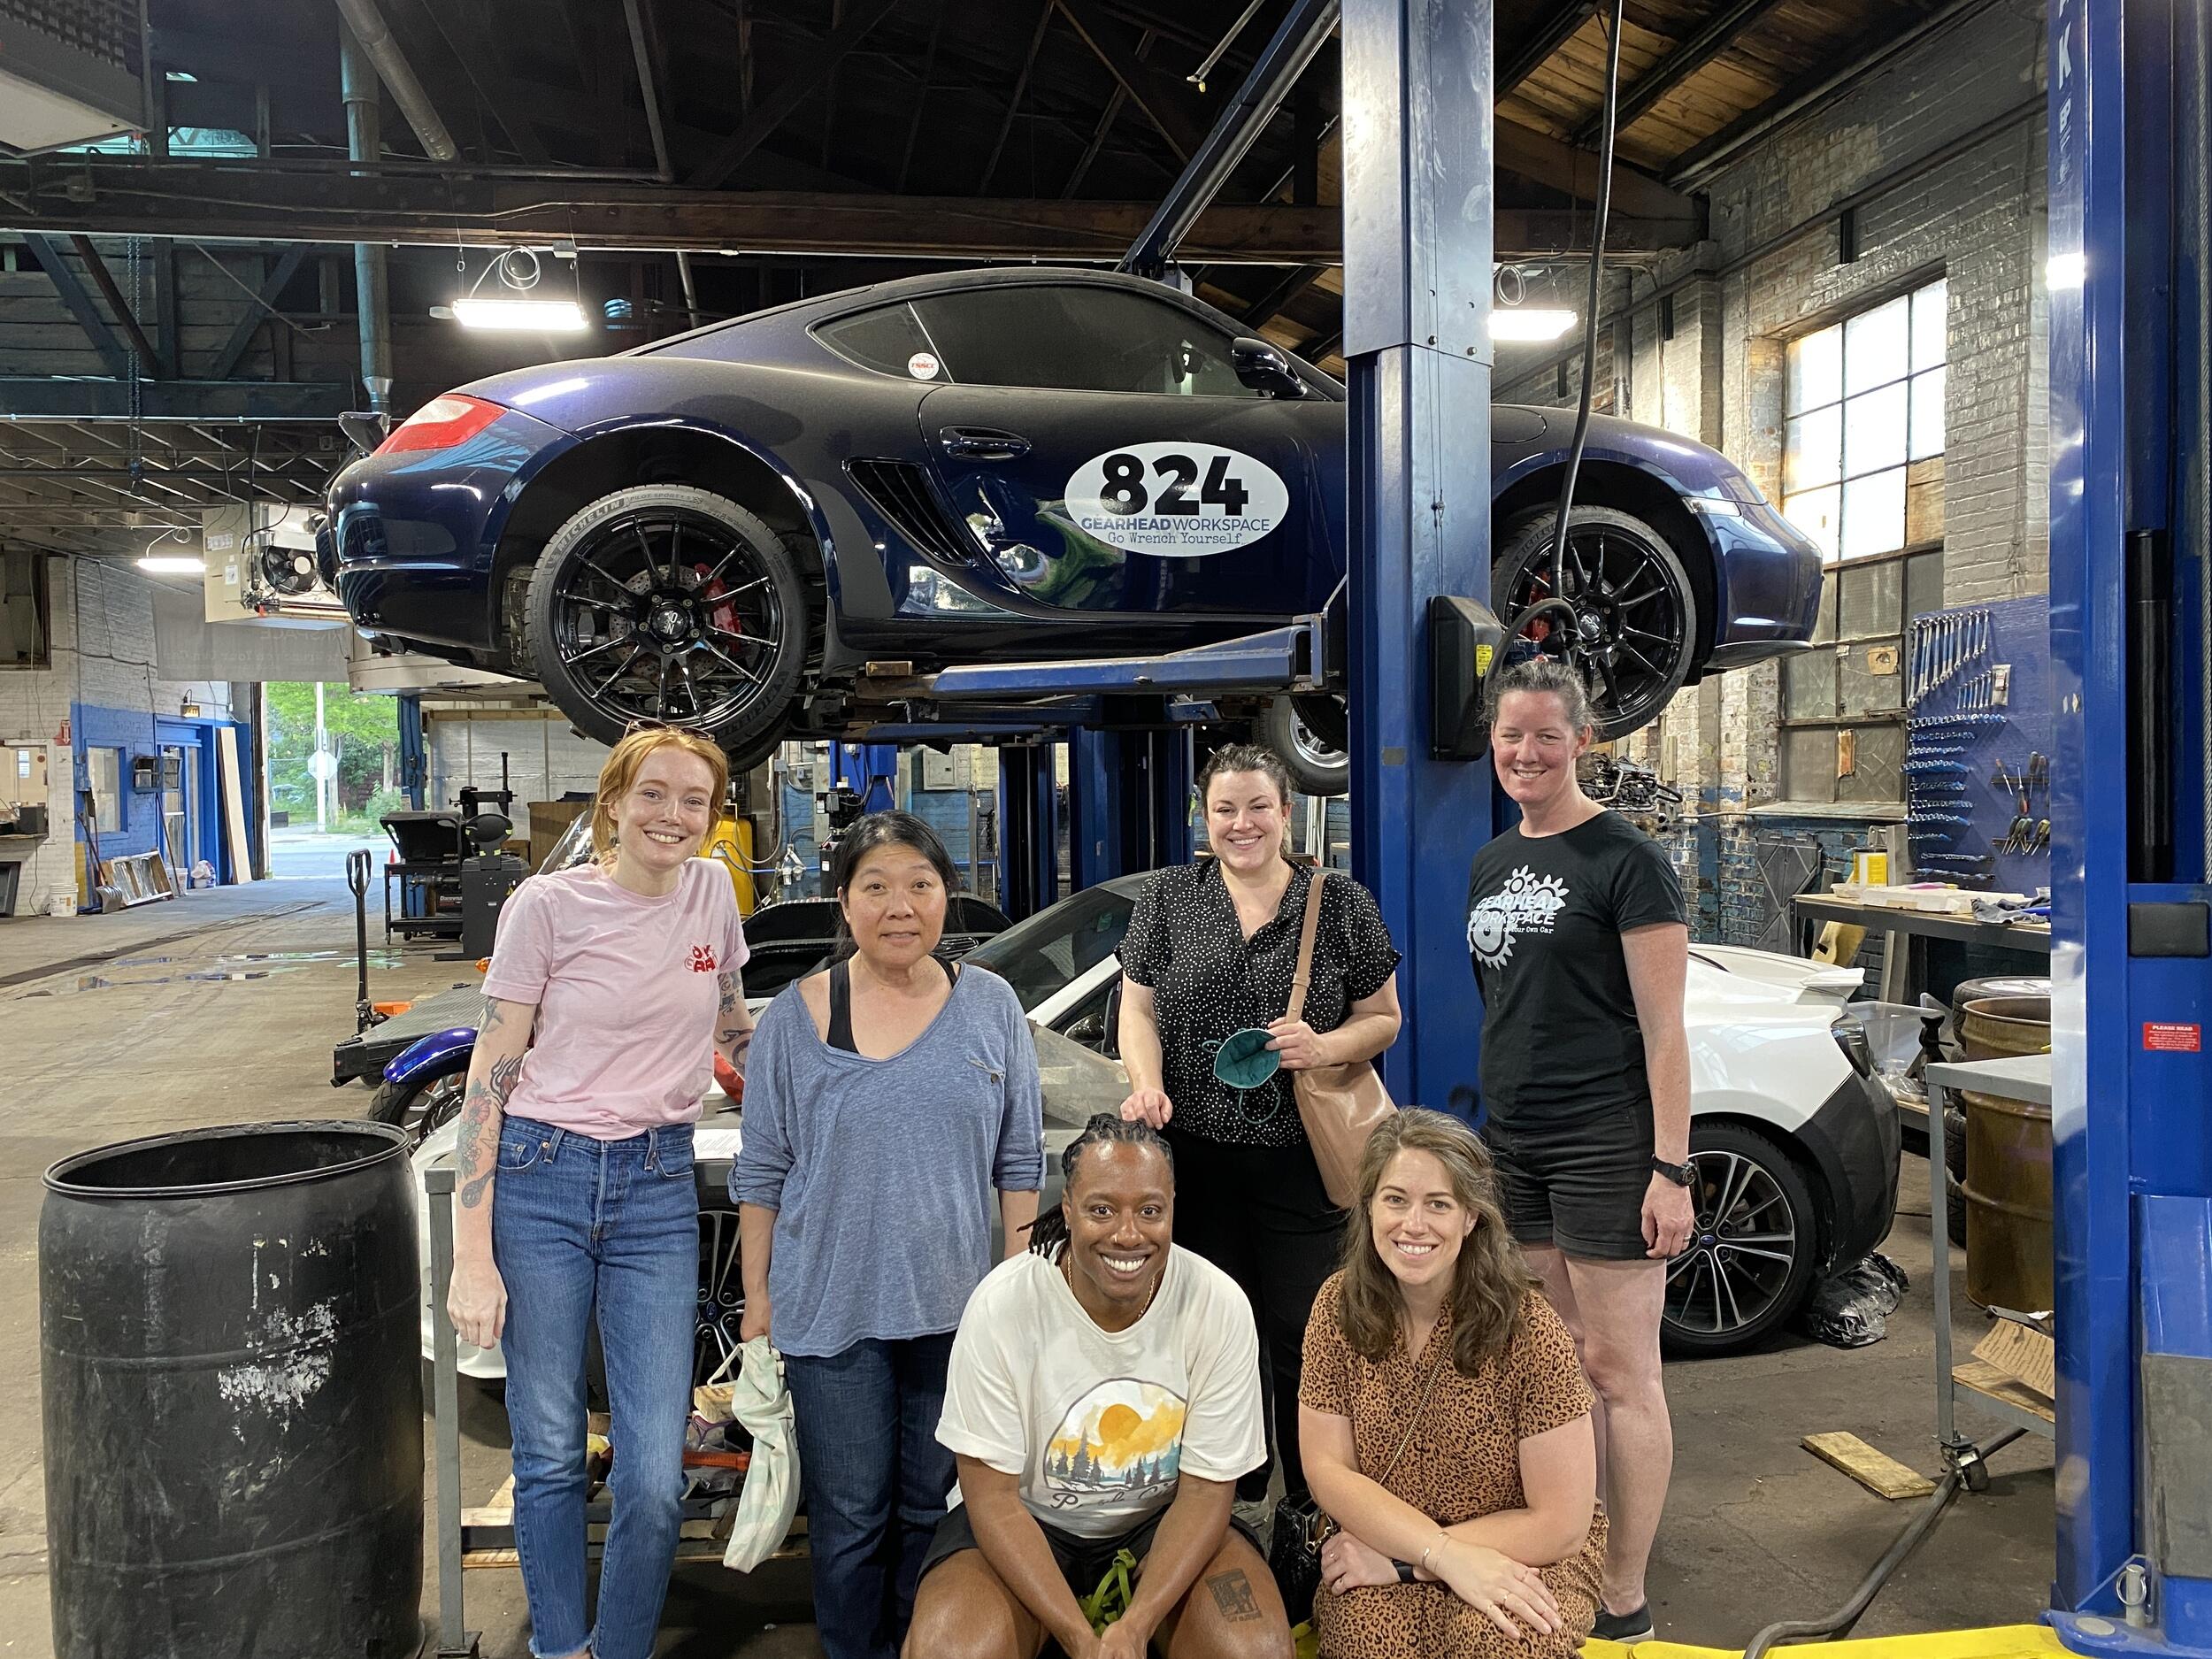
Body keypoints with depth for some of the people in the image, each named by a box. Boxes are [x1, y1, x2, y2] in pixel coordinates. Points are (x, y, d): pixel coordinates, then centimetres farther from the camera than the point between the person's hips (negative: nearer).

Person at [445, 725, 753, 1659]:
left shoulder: (712, 892, 4)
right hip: (541, 1182, -2)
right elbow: (490, 1079, -6)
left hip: (658, 1190, 2)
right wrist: (472, 1259, -10)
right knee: (550, 1457, 7)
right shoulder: (549, 904, -7)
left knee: (655, 1479, -2)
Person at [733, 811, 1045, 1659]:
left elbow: (1020, 1159, 5)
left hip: (958, 1308, 1)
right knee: (851, 1520, 8)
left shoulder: (990, 1006, 0)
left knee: (932, 1510, 14)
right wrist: (757, 1295, 2)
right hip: (832, 1308, -1)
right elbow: (761, 1172, 2)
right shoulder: (795, 1017, -4)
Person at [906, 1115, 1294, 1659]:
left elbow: (1205, 1492, -11)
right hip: (1027, 1520, -1)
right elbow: (993, 1497, -15)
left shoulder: (1220, 1306, -18)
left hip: (1165, 1518, 1)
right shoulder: (1000, 1305, -20)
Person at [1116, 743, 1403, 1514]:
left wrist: (1325, 1047, -13)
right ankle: (1235, 1501, 25)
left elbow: (1383, 1018, 7)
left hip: (1303, 1160, -1)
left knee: (1306, 1337, 1)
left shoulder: (1341, 903, 3)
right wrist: (1146, 1081, -11)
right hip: (1197, 1156, 2)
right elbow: (1138, 1008, 7)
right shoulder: (1169, 899, 7)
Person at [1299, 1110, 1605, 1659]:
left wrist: (1401, 1558, -15)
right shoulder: (1341, 1305, -7)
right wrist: (1446, 1553, -22)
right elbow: (1328, 1470, -7)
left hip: (1522, 1560, -1)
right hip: (1379, 1553, 1)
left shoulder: (1529, 1330, -16)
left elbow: (1561, 1526, -14)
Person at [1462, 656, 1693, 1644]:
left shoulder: (1625, 860, -8)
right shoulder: (1491, 863, 12)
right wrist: (1477, 1130, 17)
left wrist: (1671, 1168, -15)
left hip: (1605, 1144, -6)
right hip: (1513, 1143, 7)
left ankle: (1626, 1606, 13)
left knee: (1618, 1371, 1)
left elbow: (1664, 1029, -11)